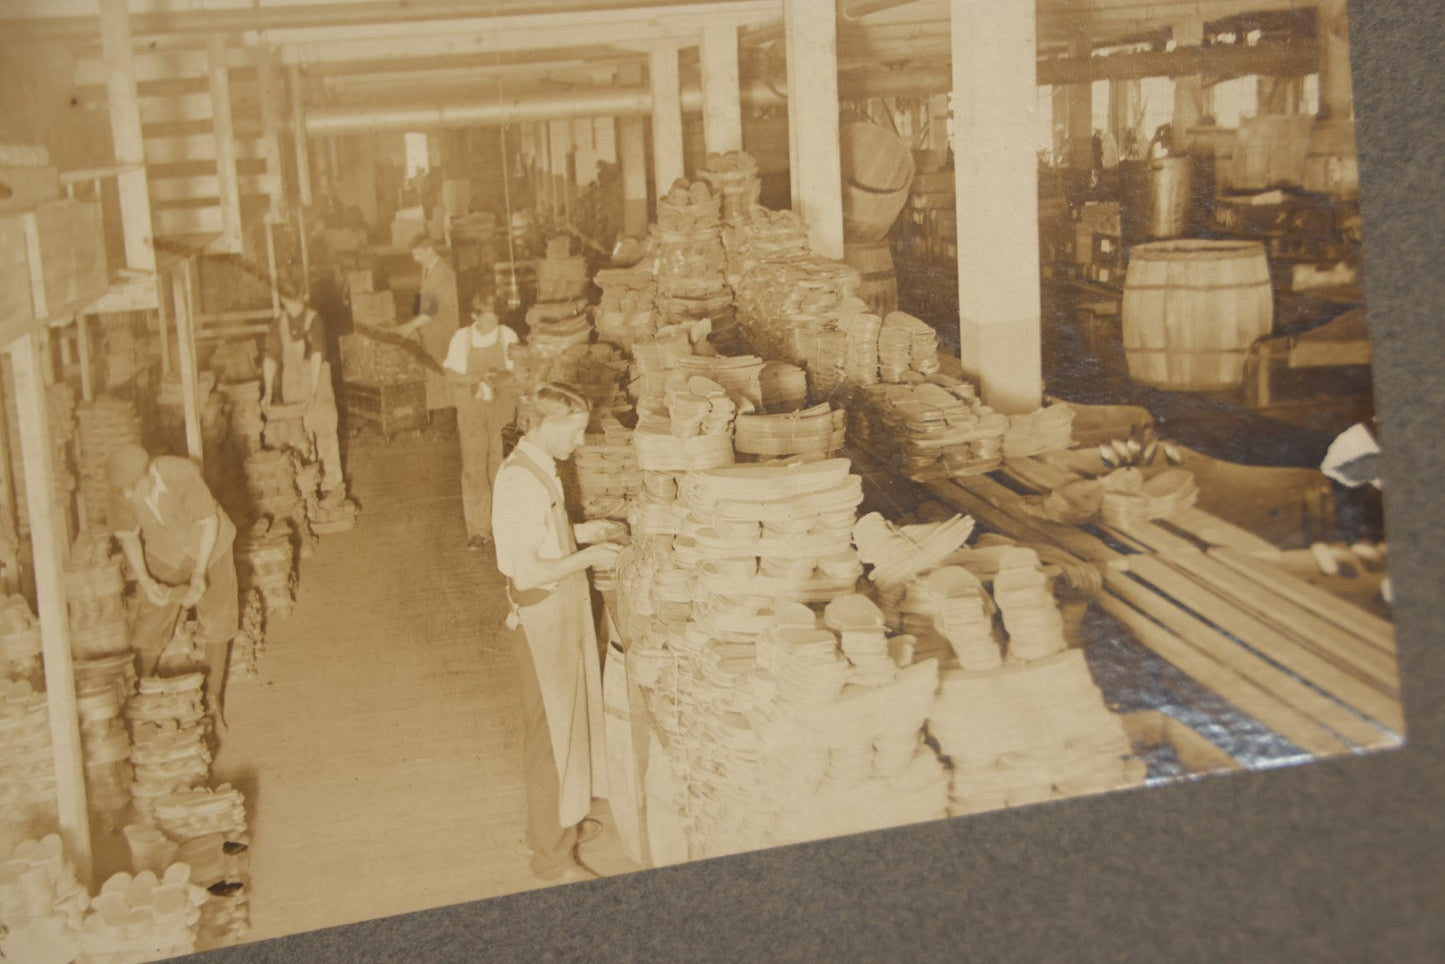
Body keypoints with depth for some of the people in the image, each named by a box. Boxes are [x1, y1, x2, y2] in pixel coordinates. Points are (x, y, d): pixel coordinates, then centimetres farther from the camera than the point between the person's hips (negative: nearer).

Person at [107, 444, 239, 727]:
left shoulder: (181, 474, -36)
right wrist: (144, 580, -24)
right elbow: (127, 535, -11)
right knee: (150, 627, -4)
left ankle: (213, 701, 15)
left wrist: (199, 574, -30)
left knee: (216, 625, 0)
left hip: (208, 547, -2)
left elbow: (209, 522, -23)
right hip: (165, 553, 2)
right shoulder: (122, 490, -25)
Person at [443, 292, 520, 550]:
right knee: (473, 467, -4)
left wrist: (500, 378, -22)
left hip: (502, 406, 0)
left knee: (500, 463, 4)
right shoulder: (462, 338, -2)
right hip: (471, 409, 0)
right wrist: (475, 378, -18)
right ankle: (478, 529, 0)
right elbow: (451, 373, 1)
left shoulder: (507, 336, -2)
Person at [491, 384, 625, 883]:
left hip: (563, 615, 10)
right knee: (551, 734, 2)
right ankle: (551, 856, 15)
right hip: (542, 620, -10)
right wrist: (588, 557, -18)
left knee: (568, 723, 23)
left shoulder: (536, 469, 6)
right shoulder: (520, 482, -25)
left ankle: (560, 820, 41)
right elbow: (527, 571, -27)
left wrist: (583, 531, 8)